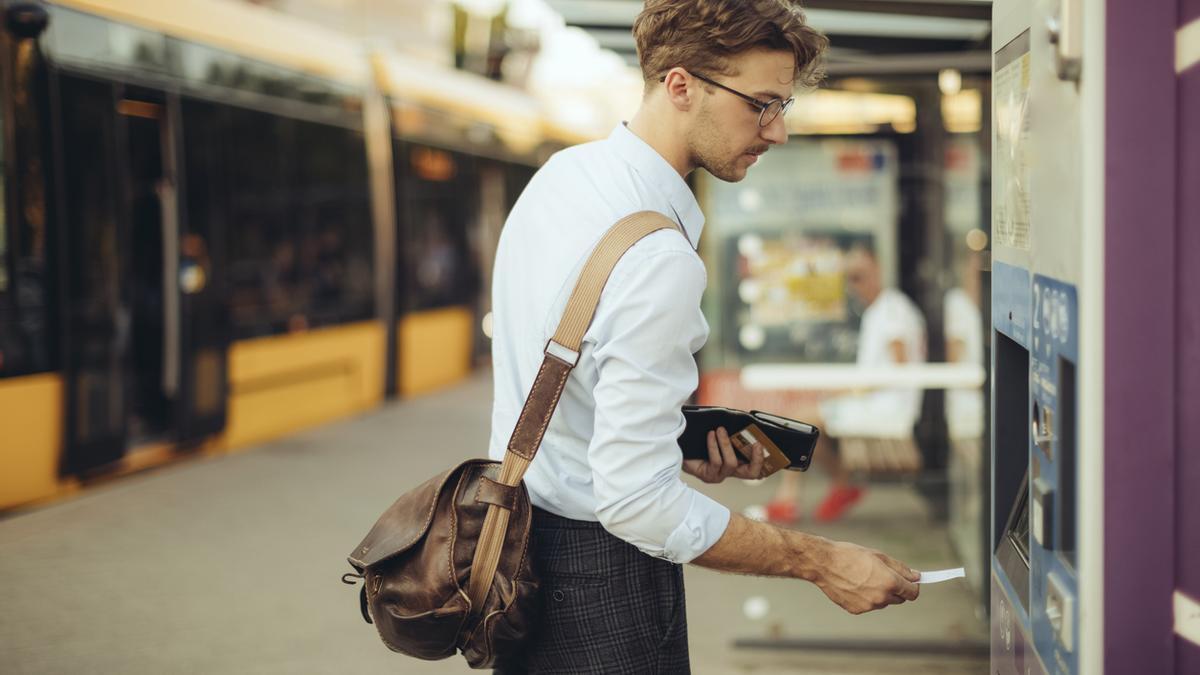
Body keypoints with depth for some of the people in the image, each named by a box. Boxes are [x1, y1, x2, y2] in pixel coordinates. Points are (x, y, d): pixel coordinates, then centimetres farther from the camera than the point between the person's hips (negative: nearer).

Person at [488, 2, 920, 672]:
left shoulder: (561, 172, 2)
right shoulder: (658, 257, -27)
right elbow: (635, 501, -27)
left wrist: (684, 450, 5)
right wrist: (820, 562, -21)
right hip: (602, 572, -9)